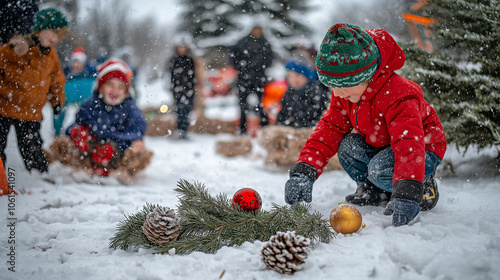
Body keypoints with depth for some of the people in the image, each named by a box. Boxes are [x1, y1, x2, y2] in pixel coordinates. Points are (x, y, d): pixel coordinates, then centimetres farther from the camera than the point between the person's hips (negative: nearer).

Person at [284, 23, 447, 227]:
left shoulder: (397, 95, -35)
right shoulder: (343, 95, -10)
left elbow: (409, 144, -45)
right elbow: (329, 129, -8)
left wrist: (406, 195, -58)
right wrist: (303, 171, -23)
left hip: (425, 150, -7)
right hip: (379, 146, 7)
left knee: (380, 170, -34)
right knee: (347, 146, -20)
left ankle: (423, 186, -4)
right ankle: (372, 191, 4)